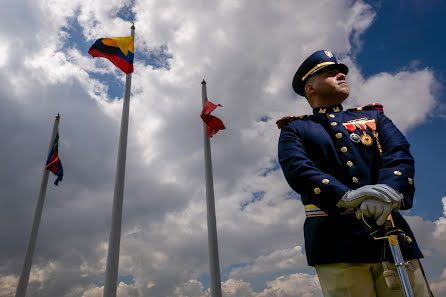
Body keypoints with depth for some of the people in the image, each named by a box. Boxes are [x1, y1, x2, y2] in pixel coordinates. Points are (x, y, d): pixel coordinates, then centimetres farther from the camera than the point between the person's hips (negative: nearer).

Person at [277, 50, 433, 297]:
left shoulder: (374, 116, 19)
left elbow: (399, 154, 1)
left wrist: (390, 190, -22)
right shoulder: (294, 129, 10)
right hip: (336, 240, -3)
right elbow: (297, 169, -10)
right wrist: (347, 198, -26)